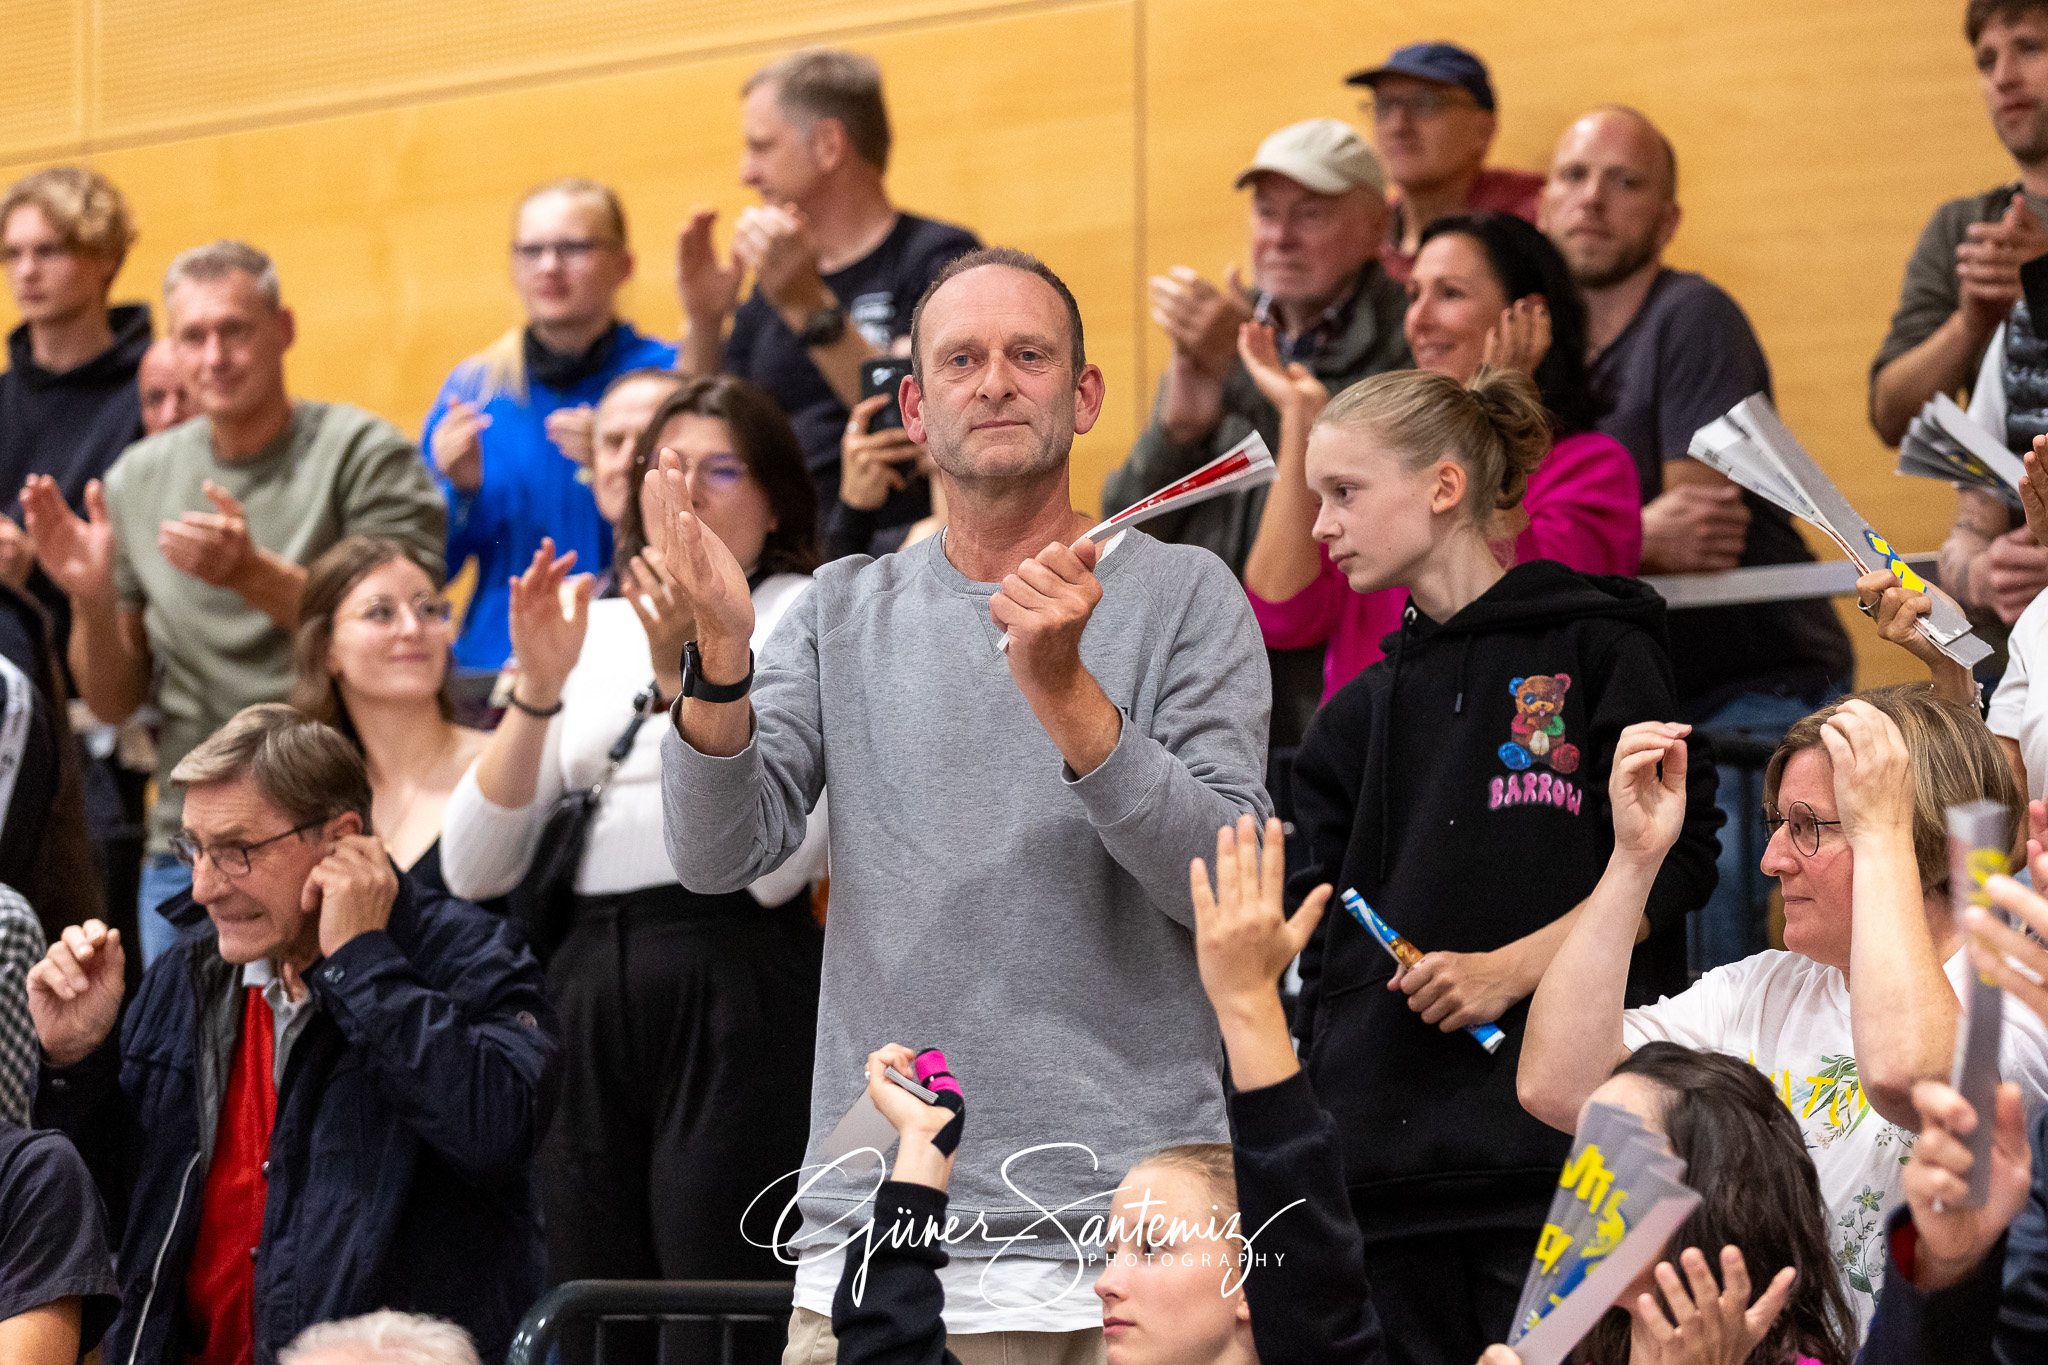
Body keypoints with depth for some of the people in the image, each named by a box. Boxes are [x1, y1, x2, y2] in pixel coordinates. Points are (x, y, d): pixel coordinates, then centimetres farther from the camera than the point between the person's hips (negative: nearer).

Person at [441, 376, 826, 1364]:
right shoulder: (596, 629, 15)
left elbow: (776, 862, -12)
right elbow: (474, 871, 6)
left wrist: (687, 679, -17)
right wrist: (538, 690, -5)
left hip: (736, 996, -5)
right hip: (589, 994, 5)